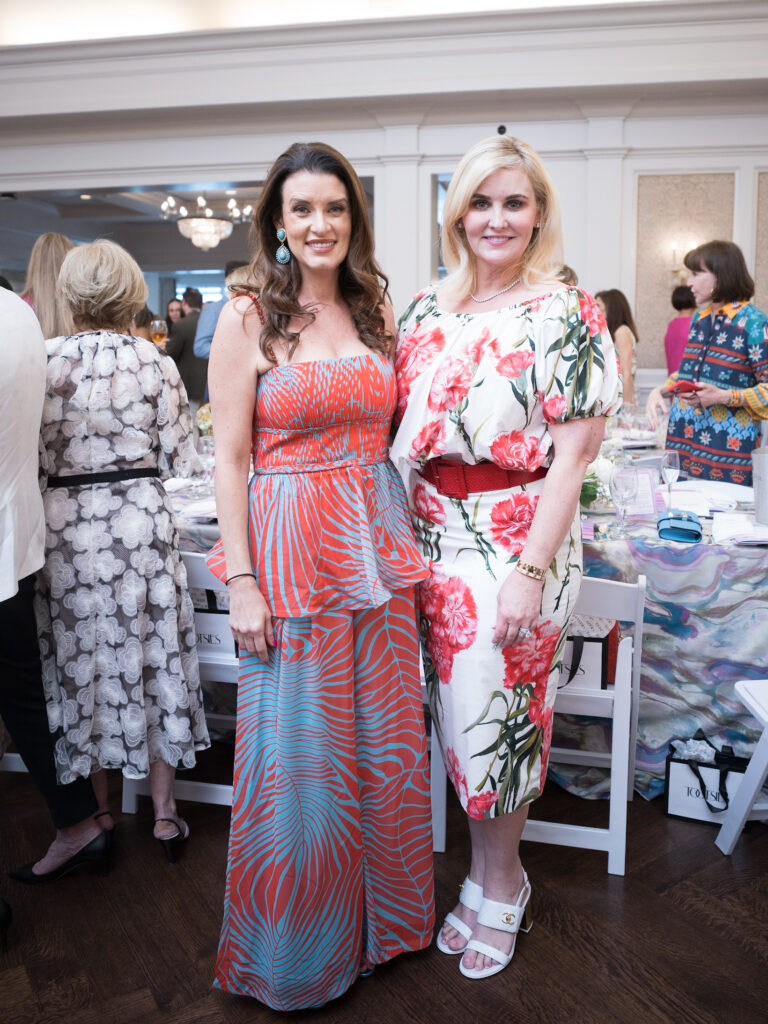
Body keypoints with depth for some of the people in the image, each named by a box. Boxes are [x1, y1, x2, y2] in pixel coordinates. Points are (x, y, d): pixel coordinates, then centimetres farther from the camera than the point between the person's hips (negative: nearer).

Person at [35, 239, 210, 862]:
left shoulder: (44, 359, -3)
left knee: (82, 663, 13)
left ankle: (99, 811, 27)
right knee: (153, 660, 10)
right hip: (141, 520, -1)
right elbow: (181, 460, -3)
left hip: (65, 525, 1)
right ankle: (164, 813, 20)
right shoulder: (154, 362, -4)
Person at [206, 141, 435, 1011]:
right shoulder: (248, 319, -5)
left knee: (384, 739, 15)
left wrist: (397, 531, 4)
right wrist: (240, 580, -12)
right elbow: (229, 457, -7)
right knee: (299, 755, 6)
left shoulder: (375, 310, 9)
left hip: (377, 540, 5)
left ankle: (378, 917, 39)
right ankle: (294, 947, 32)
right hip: (289, 545, -4)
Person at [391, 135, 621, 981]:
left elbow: (571, 456, -11)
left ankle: (499, 887, 31)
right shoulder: (426, 309, 8)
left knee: (501, 710, 6)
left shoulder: (566, 316, -6)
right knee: (455, 710, 12)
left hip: (517, 539, -4)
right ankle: (484, 875, 34)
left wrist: (531, 569, -16)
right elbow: (398, 427, 11)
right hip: (431, 537, 5)